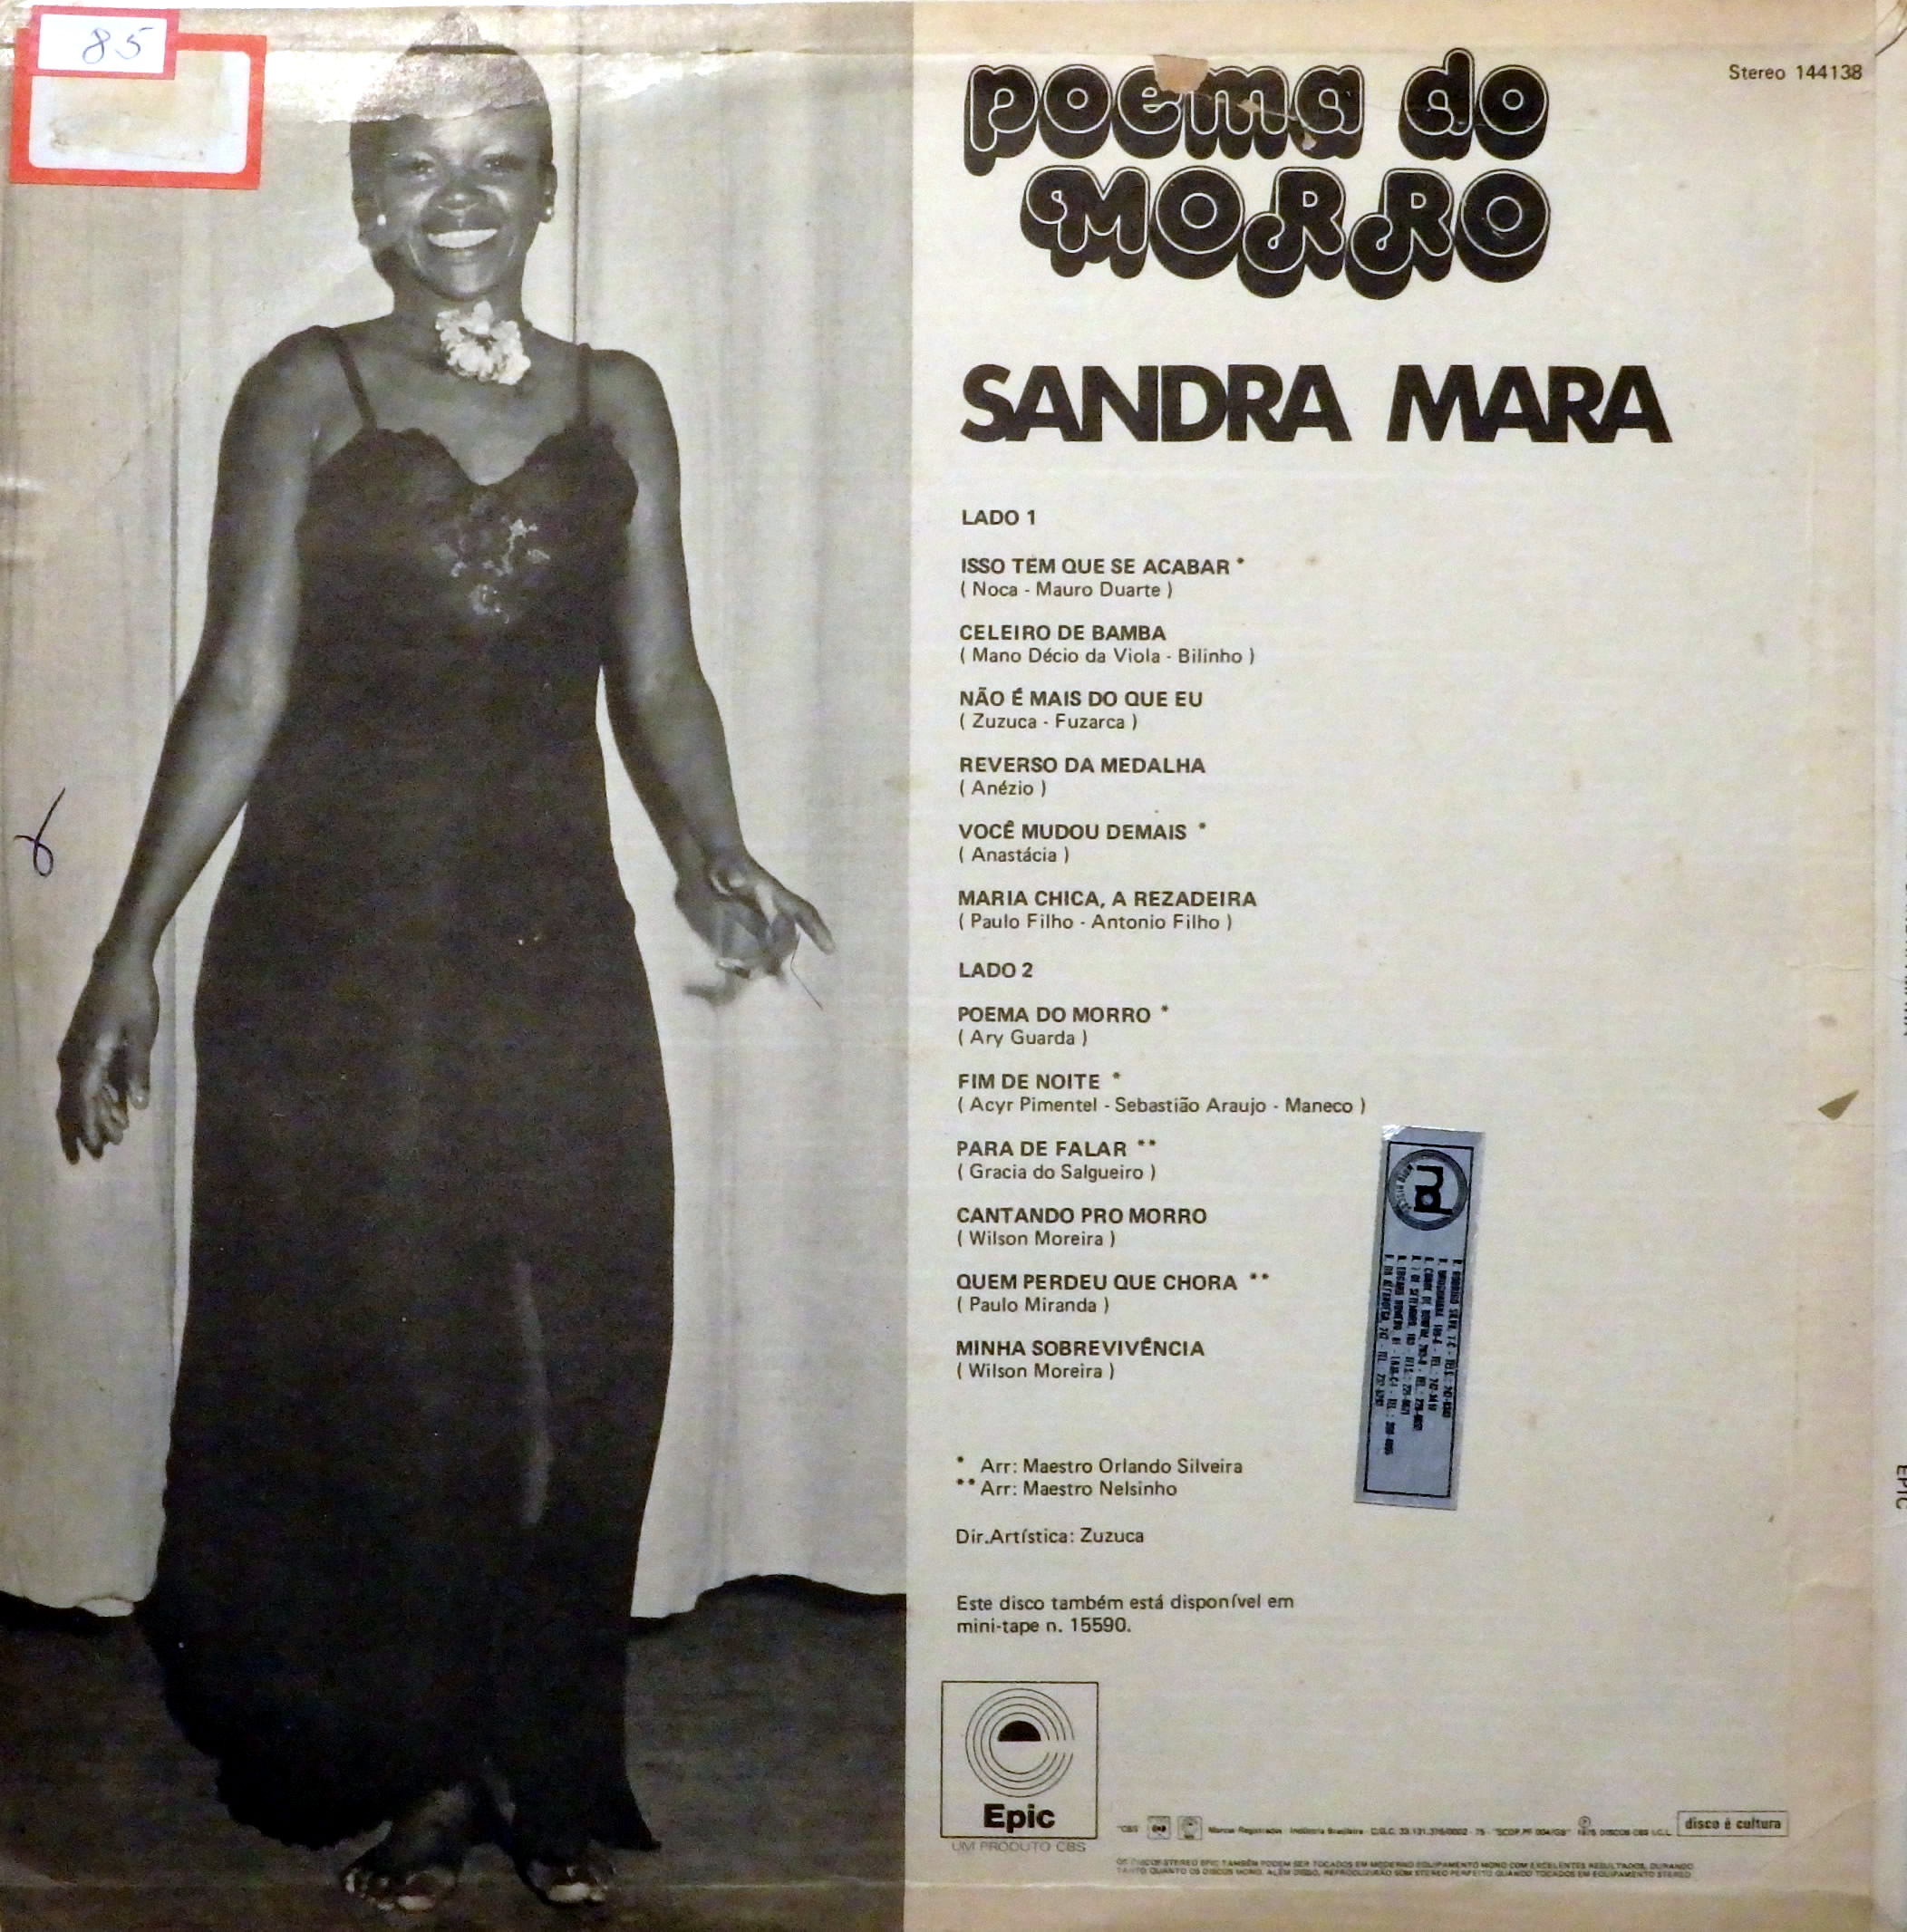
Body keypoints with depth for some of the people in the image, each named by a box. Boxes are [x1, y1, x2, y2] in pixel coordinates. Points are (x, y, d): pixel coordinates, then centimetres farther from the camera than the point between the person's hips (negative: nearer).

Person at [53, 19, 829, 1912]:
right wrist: (127, 946, -6)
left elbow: (659, 675, 9)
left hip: (553, 940, 2)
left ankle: (546, 1768, 21)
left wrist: (714, 856, -10)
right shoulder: (307, 393, 5)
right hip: (331, 940, -2)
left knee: (579, 1362, 3)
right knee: (359, 1354, 3)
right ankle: (403, 1760, 23)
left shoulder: (615, 402, 12)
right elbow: (240, 683, 0)